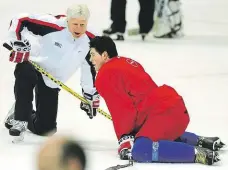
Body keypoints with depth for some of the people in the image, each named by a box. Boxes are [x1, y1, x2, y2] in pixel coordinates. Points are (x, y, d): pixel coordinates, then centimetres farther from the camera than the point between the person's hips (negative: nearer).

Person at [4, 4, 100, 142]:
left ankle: (25, 116, 34)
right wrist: (19, 44, -28)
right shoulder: (53, 25, -26)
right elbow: (20, 21, -22)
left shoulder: (89, 41, -11)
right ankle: (19, 120, -28)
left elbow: (91, 68, 3)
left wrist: (91, 95, 6)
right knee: (26, 75, -43)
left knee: (45, 128, 1)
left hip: (52, 82, 5)